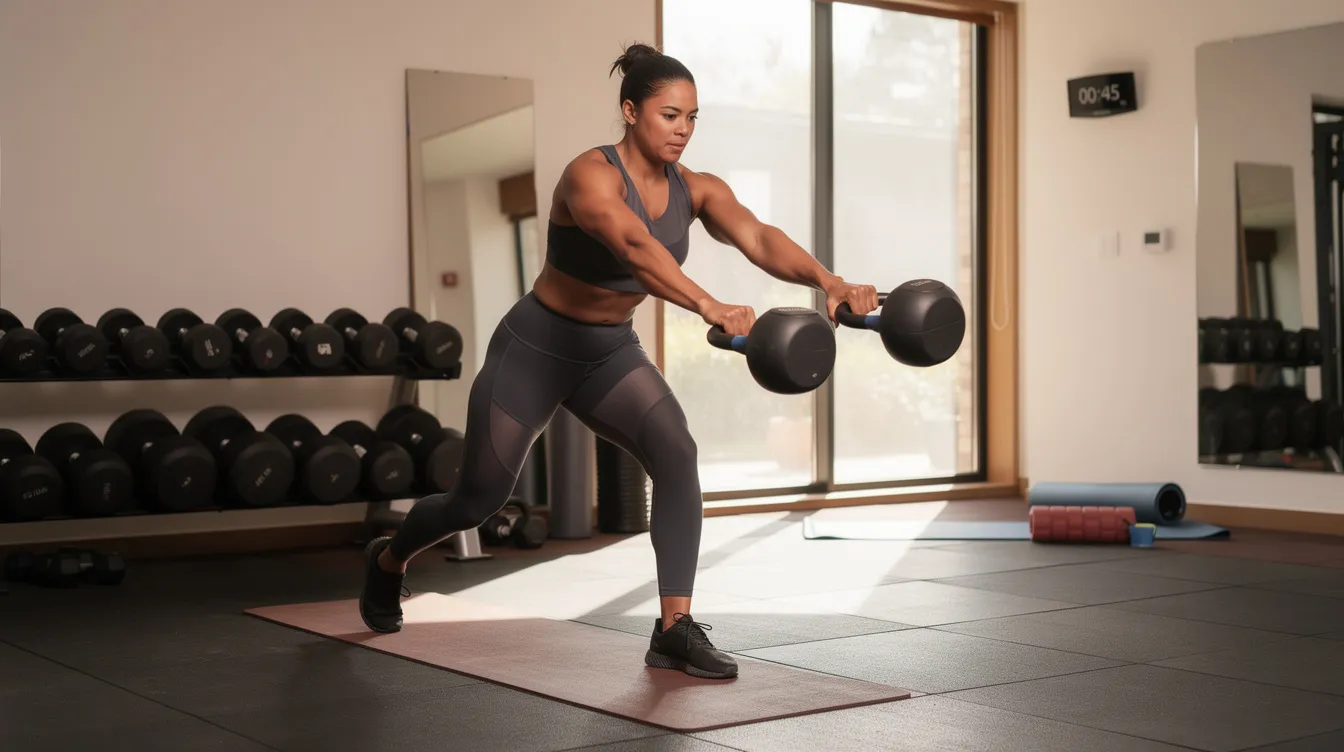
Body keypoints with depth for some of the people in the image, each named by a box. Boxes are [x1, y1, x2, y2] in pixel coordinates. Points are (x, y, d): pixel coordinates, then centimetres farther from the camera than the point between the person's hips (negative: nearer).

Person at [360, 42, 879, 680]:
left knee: (676, 455, -22)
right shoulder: (591, 175, -27)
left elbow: (759, 238, -27)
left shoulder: (696, 190, -9)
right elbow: (635, 246, -48)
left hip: (611, 352, 5)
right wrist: (708, 306, -63)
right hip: (534, 348, -5)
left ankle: (674, 631, -16)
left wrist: (828, 281, -46)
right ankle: (388, 559, 41)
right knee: (480, 499, 8)